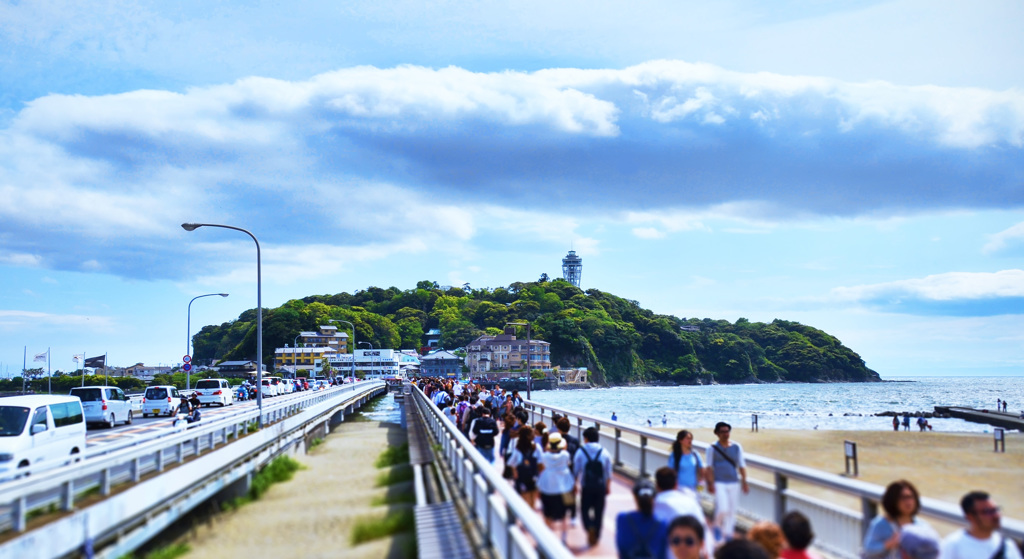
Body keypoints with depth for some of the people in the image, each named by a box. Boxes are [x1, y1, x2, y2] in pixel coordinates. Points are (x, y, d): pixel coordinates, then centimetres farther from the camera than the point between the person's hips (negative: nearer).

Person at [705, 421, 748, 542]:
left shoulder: (736, 447, 9)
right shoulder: (712, 448, 1)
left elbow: (741, 465, 11)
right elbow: (709, 467, -2)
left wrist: (744, 482, 5)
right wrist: (710, 483, -11)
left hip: (734, 483, 4)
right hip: (719, 483, -4)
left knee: (732, 510, 6)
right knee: (722, 509, -15)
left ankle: (728, 534, 18)